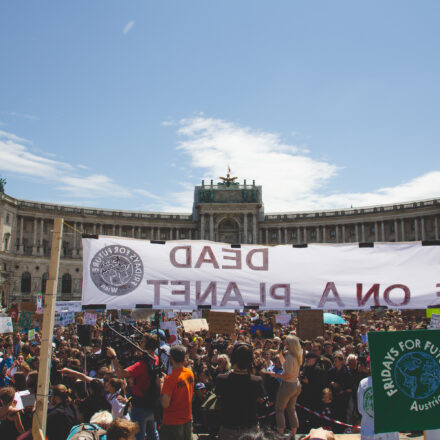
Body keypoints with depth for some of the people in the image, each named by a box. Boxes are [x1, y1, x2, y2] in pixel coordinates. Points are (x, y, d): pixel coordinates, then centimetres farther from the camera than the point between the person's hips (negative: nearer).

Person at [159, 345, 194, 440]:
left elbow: (165, 404, -25)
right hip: (187, 420, 7)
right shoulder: (190, 373, -1)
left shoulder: (171, 379, -23)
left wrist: (162, 384, -12)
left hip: (172, 423, -7)